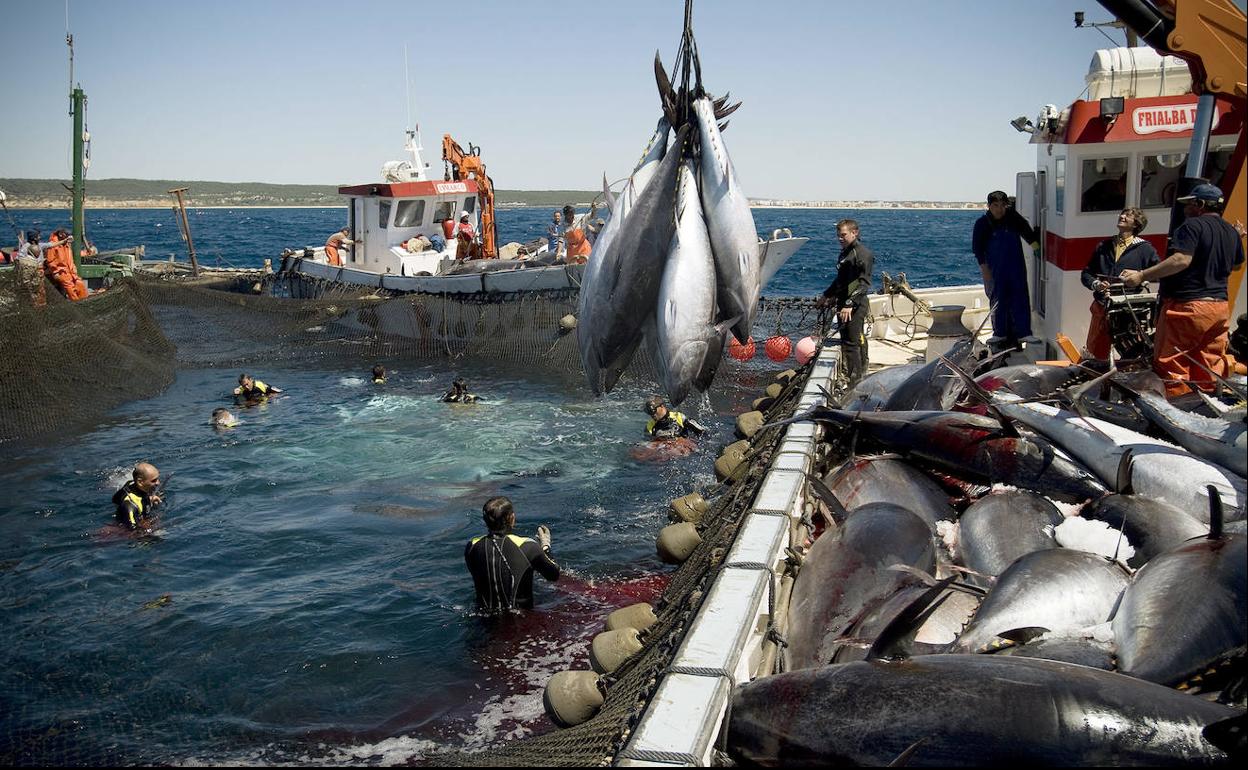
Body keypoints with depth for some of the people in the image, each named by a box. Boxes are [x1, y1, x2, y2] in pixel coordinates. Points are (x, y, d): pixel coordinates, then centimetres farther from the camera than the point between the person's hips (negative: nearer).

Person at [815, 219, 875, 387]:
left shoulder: (863, 253, -11)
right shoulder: (845, 252, 18)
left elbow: (864, 283, -18)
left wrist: (850, 304, -25)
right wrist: (826, 295, 34)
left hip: (856, 306, -10)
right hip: (844, 304, 10)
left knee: (851, 342, -10)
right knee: (846, 341, 11)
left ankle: (854, 381, -7)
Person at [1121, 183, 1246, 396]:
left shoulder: (1193, 226, -12)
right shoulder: (1231, 231, 13)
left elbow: (1182, 260, -24)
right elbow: (1237, 264, 26)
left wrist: (1141, 275, -26)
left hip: (1188, 306, -8)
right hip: (1220, 306, 8)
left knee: (1171, 363, -2)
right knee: (1209, 365, 12)